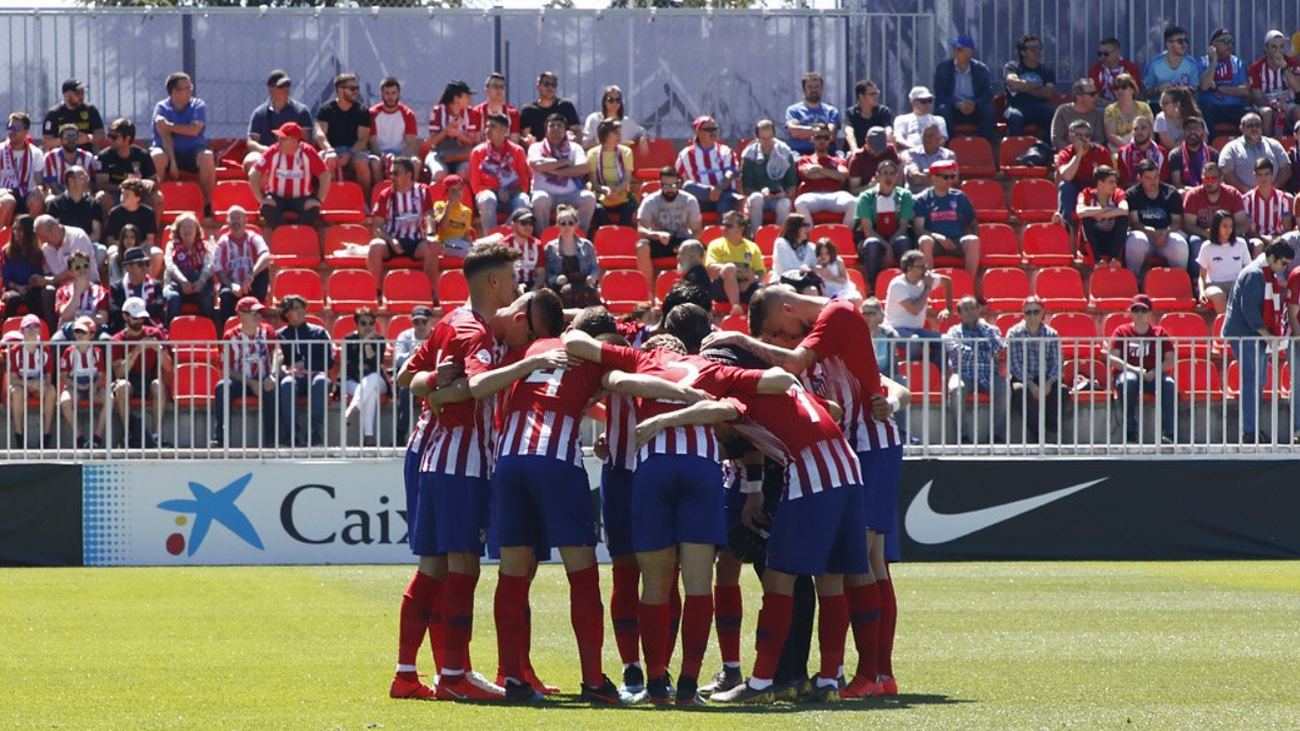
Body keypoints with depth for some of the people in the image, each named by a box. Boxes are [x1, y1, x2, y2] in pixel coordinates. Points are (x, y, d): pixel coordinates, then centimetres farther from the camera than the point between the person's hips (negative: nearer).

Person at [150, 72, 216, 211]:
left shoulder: (198, 105, 2)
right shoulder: (162, 108, -1)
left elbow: (194, 130, -15)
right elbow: (165, 137, -13)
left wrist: (169, 126, -19)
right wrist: (172, 162, -24)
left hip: (192, 152, 1)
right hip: (169, 152, -1)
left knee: (207, 157, -31)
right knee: (157, 157, -34)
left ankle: (207, 204, -25)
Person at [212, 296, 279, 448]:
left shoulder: (267, 331, 4)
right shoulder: (230, 336, -2)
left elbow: (276, 354, -12)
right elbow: (226, 369, -5)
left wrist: (272, 375, -32)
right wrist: (250, 383, -18)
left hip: (262, 381, 0)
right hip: (240, 382, 0)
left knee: (272, 388, -34)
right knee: (221, 387, -31)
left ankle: (270, 439, -32)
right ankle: (219, 439, -33)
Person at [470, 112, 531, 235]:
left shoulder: (517, 151, 8)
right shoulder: (478, 152, 8)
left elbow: (524, 184, 7)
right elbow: (476, 185, 5)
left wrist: (509, 193, -13)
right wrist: (497, 192, -11)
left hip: (513, 194, 0)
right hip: (489, 192, 0)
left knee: (523, 202, -35)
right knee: (487, 200, -38)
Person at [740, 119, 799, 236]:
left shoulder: (785, 152, 4)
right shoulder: (750, 154, 2)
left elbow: (792, 184, 6)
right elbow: (746, 187, 0)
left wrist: (786, 193, -16)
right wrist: (761, 192, -19)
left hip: (779, 197, 0)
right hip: (759, 195, 0)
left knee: (785, 204, -35)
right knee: (756, 199, -36)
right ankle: (755, 236, -29)